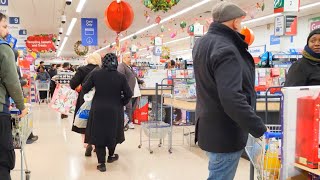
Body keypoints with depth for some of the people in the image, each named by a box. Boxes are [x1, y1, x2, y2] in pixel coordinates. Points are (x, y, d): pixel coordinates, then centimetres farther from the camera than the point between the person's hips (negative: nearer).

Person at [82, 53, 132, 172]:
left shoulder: (95, 74, -9)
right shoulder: (120, 77, -10)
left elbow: (84, 89, -3)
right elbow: (128, 94, -7)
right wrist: (121, 103, 8)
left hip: (98, 110, 0)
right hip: (115, 110, 0)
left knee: (98, 133, 10)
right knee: (113, 133, 20)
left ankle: (101, 163, 11)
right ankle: (111, 156, 39)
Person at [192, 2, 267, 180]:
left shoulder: (202, 42, 7)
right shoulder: (225, 49, -24)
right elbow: (232, 98, -34)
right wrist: (260, 129, -29)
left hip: (209, 127, 10)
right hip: (225, 133, -10)